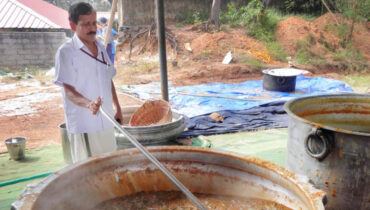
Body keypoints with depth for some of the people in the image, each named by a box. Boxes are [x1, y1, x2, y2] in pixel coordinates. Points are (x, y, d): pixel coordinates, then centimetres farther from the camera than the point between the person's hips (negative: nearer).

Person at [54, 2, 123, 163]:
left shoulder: (101, 48, 10)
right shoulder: (66, 52, -10)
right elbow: (69, 91, -15)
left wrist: (117, 108, 17)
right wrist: (88, 104, -33)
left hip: (106, 121, 6)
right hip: (83, 124, -6)